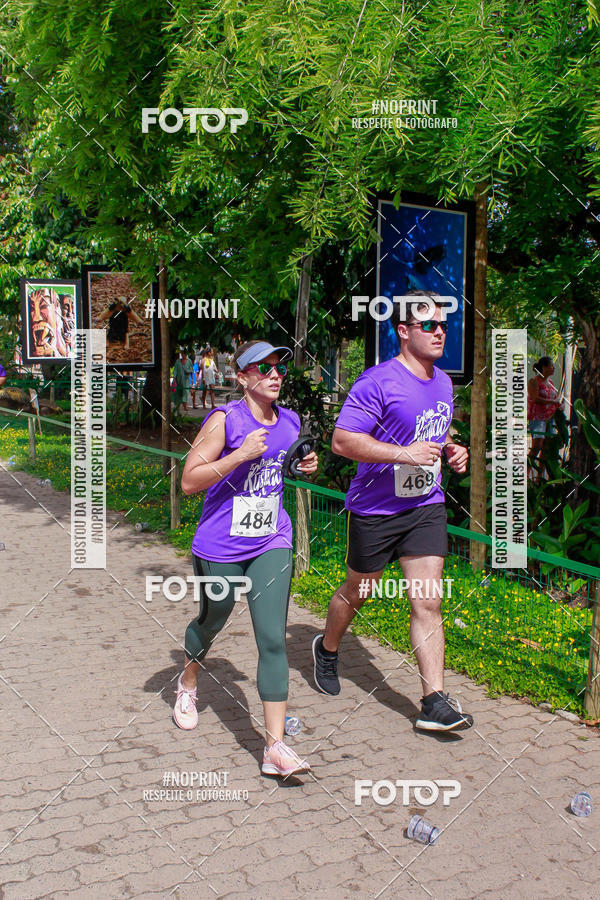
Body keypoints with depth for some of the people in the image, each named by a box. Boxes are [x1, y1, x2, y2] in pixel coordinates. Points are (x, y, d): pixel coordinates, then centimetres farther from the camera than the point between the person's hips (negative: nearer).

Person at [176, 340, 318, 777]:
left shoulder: (290, 422, 3)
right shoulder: (225, 420, -13)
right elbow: (189, 481, -17)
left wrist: (306, 467, 0)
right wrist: (242, 453, -26)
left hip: (271, 545, 3)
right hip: (219, 546, -3)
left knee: (273, 640, -6)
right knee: (213, 620, 20)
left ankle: (275, 748, -3)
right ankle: (188, 681, 54)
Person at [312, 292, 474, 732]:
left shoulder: (443, 382, 9)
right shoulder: (378, 382, -17)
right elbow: (342, 440, -21)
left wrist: (452, 449, 4)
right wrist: (404, 453, -26)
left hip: (426, 506, 5)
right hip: (375, 509, -5)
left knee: (428, 603, -2)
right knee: (358, 592, 14)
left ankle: (435, 702, 3)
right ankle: (327, 649, 43)